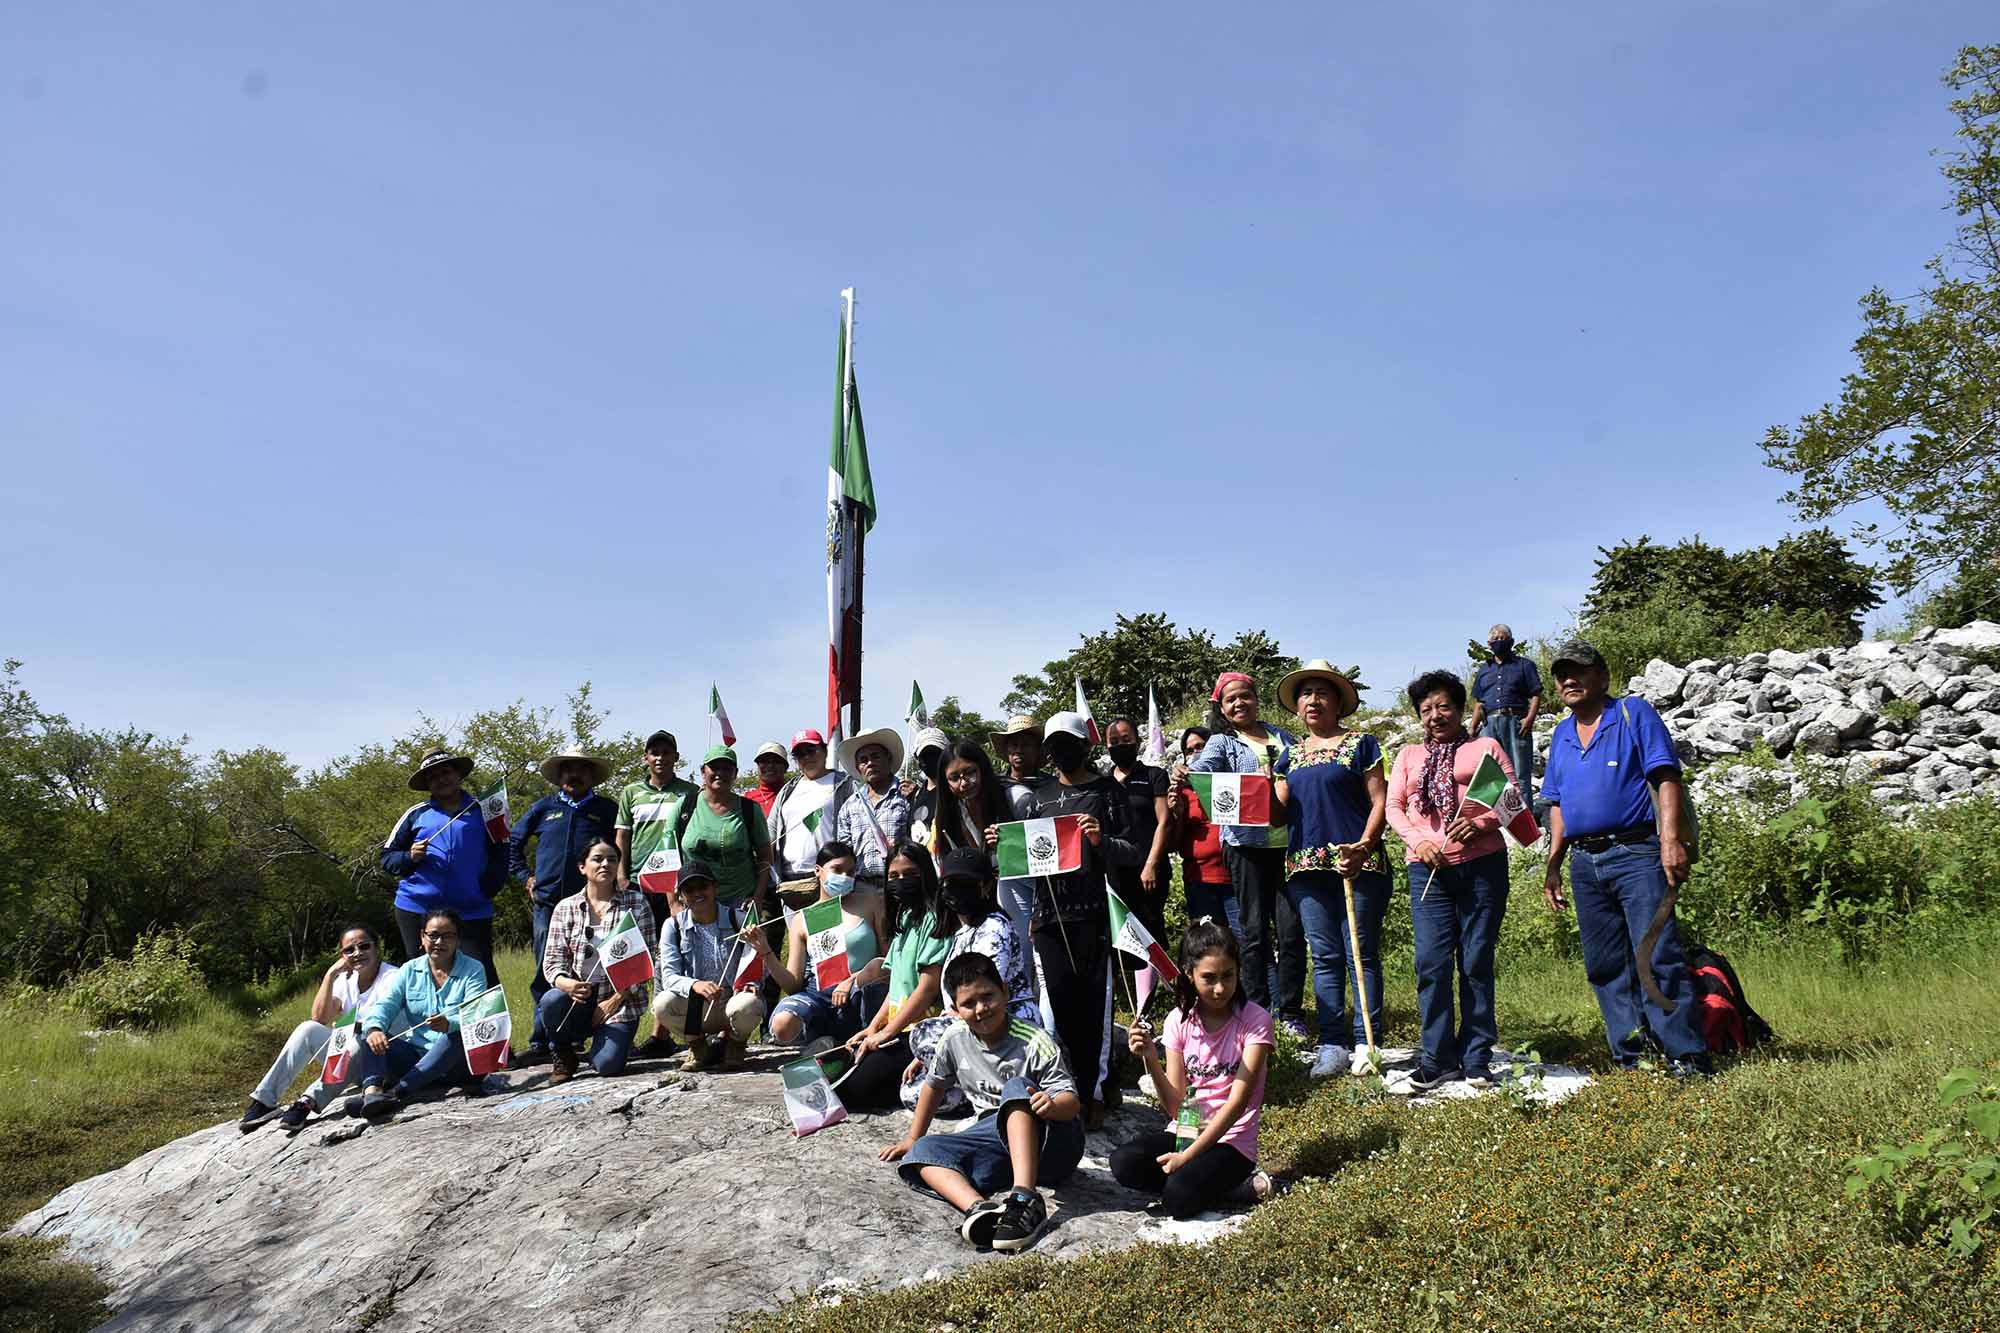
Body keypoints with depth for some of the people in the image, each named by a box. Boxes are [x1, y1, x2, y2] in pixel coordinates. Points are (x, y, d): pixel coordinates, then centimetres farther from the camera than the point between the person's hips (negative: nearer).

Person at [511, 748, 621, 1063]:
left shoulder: (607, 809, 9)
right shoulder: (543, 808, 14)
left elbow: (624, 848, 13)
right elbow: (513, 843, 23)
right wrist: (525, 877, 12)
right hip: (547, 903, 1)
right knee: (545, 976, 3)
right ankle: (541, 1043, 9)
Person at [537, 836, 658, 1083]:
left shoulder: (636, 903, 1)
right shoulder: (565, 908, 5)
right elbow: (552, 960, 2)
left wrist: (616, 1000, -9)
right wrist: (565, 983, -21)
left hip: (621, 1000, -2)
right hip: (579, 997, 2)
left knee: (608, 1065, -23)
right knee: (551, 1002, -32)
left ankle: (609, 1041, 16)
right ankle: (564, 1055, 0)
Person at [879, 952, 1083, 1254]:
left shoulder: (1034, 1043, -13)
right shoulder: (955, 1040, 1)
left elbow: (1072, 1101, -16)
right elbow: (934, 1086, 20)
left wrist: (1052, 1105, -39)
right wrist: (913, 1138, 25)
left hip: (1049, 1145, -5)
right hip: (1000, 1142, 5)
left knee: (1016, 1087, -33)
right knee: (921, 1153, -15)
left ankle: (1025, 1199, -47)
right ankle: (980, 1207, -45)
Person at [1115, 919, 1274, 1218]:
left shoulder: (1255, 1020, -10)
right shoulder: (1179, 1020, 1)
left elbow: (1237, 1102, -15)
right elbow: (1176, 1106, -2)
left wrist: (1187, 1156, -19)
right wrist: (1151, 1060, -20)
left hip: (1230, 1141, -4)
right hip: (1183, 1132, 5)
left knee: (1179, 1197, -30)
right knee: (1123, 1162, -23)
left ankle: (1236, 1182, 0)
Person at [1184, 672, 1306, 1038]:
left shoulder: (1282, 737, 18)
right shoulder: (1222, 742, 7)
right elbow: (1199, 773, -13)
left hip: (1288, 840, 3)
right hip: (1246, 843, -2)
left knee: (1291, 930, 0)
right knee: (1255, 930, 0)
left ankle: (1291, 1013, 10)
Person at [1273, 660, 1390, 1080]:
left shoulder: (1360, 744, 4)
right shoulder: (1291, 754, 18)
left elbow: (1379, 800, -2)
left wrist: (1363, 847, -16)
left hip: (1357, 863, -4)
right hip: (1307, 867, 4)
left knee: (1361, 954, -1)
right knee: (1325, 957, 6)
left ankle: (1366, 1043, 5)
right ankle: (1332, 1044, 10)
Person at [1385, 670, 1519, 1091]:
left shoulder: (1485, 747, 12)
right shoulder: (1409, 756, 20)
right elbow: (1393, 807, 11)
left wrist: (1480, 822, -14)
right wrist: (1418, 840, -7)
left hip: (1482, 863, -1)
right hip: (1428, 869, 2)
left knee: (1477, 962, 1)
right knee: (1432, 962, -5)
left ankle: (1477, 1059, 10)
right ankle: (1438, 1059, 2)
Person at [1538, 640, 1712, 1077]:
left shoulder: (1634, 713, 0)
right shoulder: (1561, 734, 18)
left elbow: (1666, 778, -8)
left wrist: (1671, 839, -20)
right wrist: (1554, 863, 15)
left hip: (1635, 852, -6)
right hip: (1585, 863, 6)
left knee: (1657, 956, -12)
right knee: (1605, 966, 7)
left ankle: (1686, 1058, -7)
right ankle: (1629, 1059, 13)